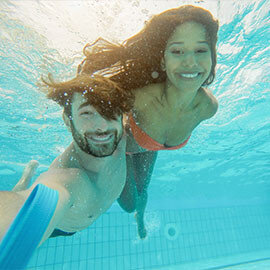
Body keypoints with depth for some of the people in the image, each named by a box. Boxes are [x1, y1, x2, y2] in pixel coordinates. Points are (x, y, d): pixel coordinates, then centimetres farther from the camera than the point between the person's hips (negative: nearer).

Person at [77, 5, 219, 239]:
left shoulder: (208, 107, -29)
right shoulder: (136, 96, -46)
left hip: (148, 148, 4)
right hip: (119, 143, -3)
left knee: (142, 191, 28)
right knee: (128, 203, 11)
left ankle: (140, 218, 68)